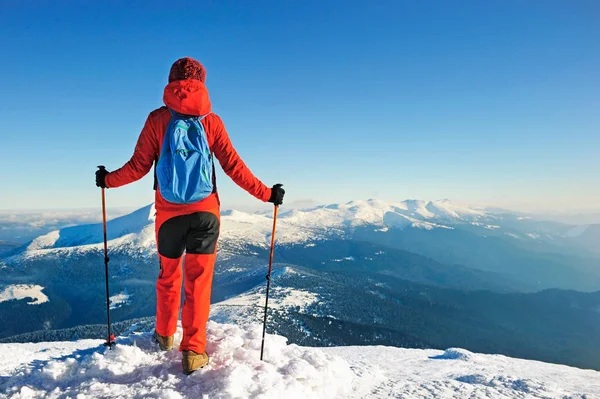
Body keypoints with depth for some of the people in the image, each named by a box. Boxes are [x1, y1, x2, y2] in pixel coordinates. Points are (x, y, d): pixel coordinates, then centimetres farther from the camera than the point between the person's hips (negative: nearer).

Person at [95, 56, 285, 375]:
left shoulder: (157, 119, -2)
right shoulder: (211, 121, -2)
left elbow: (139, 166, -1)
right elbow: (233, 166, -4)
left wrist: (108, 180, 17)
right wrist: (266, 194, 3)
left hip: (168, 212, 1)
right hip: (205, 211, -1)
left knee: (168, 275, 20)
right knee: (198, 280, 5)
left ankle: (165, 335, 38)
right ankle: (193, 351, 7)